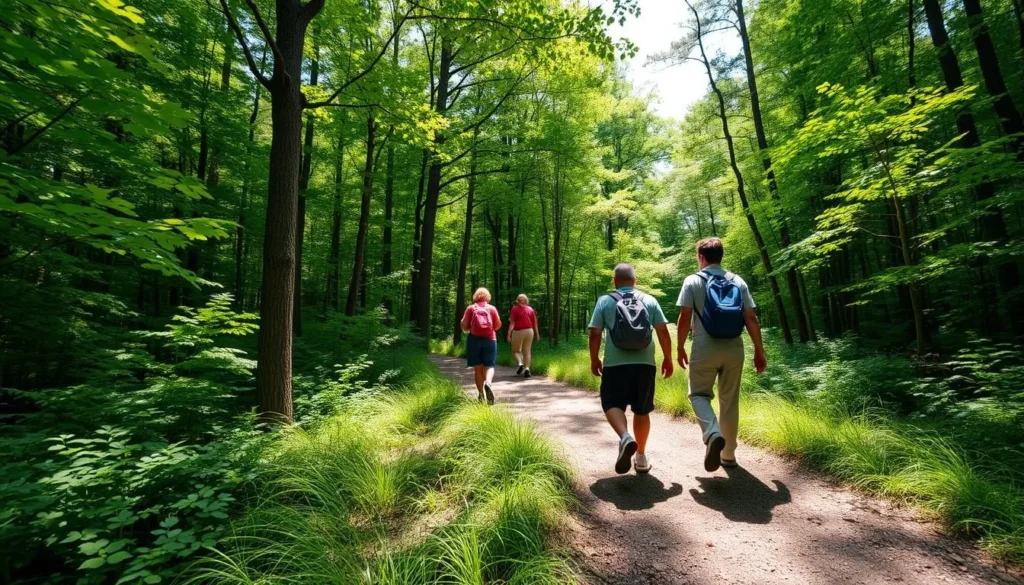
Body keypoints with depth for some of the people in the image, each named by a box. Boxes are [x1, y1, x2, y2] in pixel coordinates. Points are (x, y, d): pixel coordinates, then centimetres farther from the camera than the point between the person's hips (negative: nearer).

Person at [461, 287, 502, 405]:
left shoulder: (470, 308, 5)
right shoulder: (492, 308, 7)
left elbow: (464, 325, -2)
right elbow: (498, 325, 2)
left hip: (474, 339, 0)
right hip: (490, 339, 0)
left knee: (477, 368, 7)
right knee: (489, 365, 2)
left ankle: (481, 394, 7)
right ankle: (488, 383, -27)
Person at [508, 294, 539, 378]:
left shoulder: (515, 309, -5)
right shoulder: (530, 309, 5)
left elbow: (512, 323, -11)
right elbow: (534, 323, 7)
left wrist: (509, 334, -11)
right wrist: (537, 334, 16)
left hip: (518, 332, -3)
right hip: (529, 331, 3)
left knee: (516, 350, 12)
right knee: (527, 351, 8)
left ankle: (520, 363, -12)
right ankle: (527, 368, -4)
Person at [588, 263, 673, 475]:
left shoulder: (605, 301, 3)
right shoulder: (650, 300, 7)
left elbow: (595, 334, 0)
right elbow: (663, 332, 2)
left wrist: (594, 359, 12)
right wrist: (668, 359, 12)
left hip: (615, 364, -2)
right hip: (645, 364, 3)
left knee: (612, 404, 7)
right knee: (641, 410, 14)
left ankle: (625, 438, -20)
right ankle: (641, 457, 21)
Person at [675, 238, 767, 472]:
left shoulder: (693, 281, -3)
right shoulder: (738, 282, 7)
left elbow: (685, 318, -7)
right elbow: (751, 318, 4)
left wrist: (680, 348, 3)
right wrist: (759, 351, 10)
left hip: (705, 348, -4)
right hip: (734, 348, 4)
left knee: (699, 394, 9)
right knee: (730, 401, 14)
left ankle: (713, 434, -19)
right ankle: (728, 454, 23)